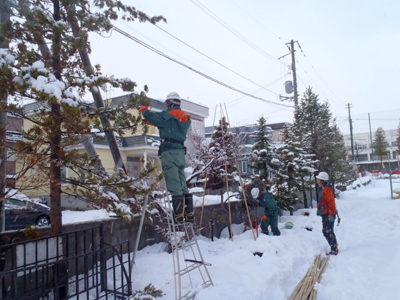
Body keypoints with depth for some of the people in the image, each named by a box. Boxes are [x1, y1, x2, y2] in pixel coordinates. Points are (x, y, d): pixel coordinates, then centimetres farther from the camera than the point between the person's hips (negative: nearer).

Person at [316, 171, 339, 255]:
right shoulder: (321, 188, 11)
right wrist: (318, 209, 20)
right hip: (324, 213, 10)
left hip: (328, 214, -10)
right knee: (326, 231, 16)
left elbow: (331, 203, -22)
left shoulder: (327, 189, -20)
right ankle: (334, 247, 27)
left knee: (328, 232, -4)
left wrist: (331, 215, -22)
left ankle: (334, 250, 7)